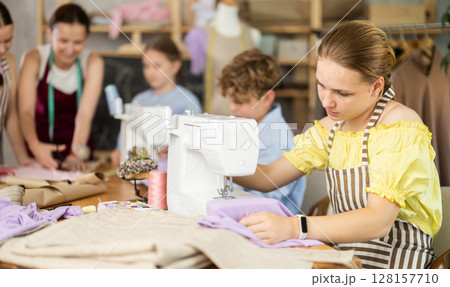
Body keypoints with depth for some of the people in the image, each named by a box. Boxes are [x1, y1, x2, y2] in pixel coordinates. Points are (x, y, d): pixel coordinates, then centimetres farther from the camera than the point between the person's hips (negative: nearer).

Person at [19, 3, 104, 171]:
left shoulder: (92, 63, -7)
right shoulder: (34, 59, -8)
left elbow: (85, 114, -18)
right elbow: (26, 111, -18)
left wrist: (78, 152, -36)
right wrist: (35, 146, -38)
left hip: (77, 152, 0)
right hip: (41, 150, 0)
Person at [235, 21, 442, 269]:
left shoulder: (400, 127, -16)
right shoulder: (330, 127, 8)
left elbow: (379, 221, -29)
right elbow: (268, 177, 11)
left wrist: (293, 227, -41)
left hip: (397, 262, -6)